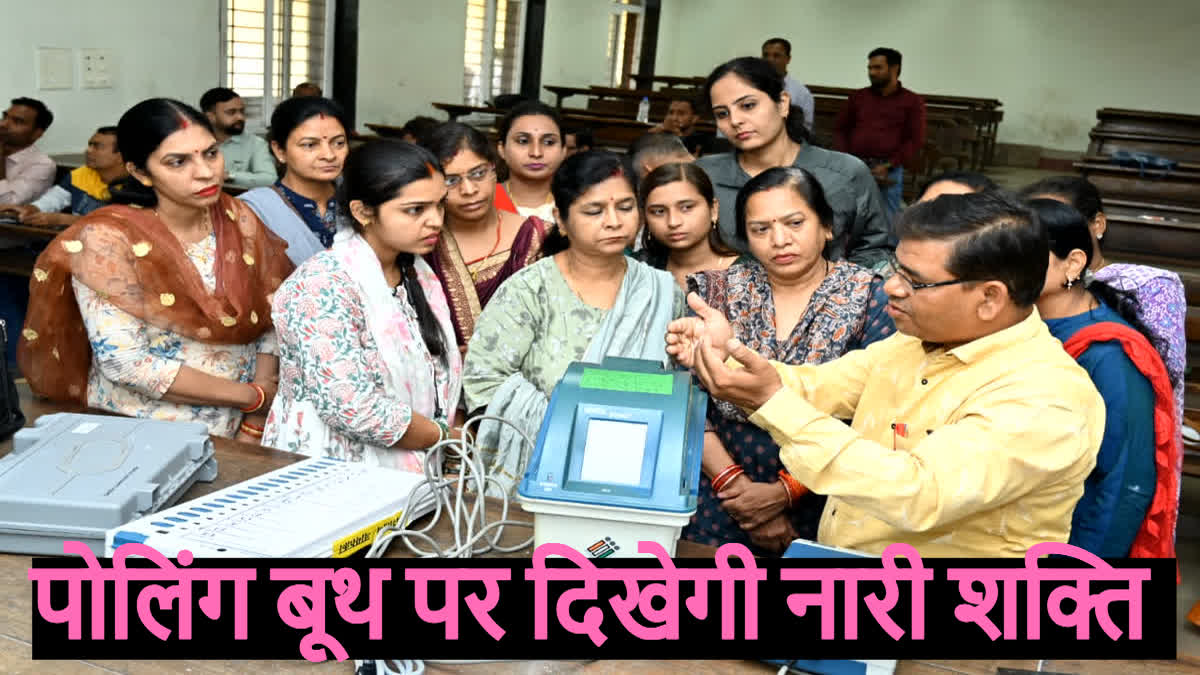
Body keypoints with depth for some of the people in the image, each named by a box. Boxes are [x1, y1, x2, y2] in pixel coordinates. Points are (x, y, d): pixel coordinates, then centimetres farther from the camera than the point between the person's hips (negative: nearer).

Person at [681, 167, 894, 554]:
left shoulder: (870, 299, -2)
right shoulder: (718, 291, 4)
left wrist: (784, 493, -12)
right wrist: (734, 482, -11)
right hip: (720, 502, 2)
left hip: (820, 504, -1)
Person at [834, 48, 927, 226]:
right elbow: (840, 129, 14)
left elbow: (915, 140, -1)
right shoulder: (858, 97, 14)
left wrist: (888, 166, -11)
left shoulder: (912, 101, 6)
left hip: (889, 172, -2)